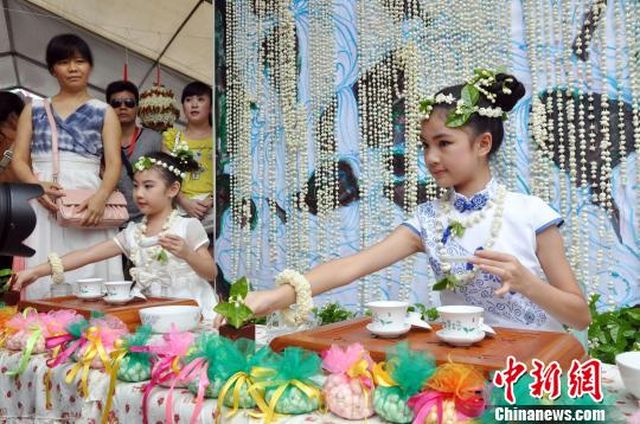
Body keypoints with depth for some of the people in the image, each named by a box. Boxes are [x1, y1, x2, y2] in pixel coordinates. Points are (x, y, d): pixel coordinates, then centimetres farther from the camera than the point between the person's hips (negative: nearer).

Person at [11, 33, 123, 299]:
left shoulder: (104, 112, 11)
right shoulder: (34, 110, 17)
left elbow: (114, 163, 0)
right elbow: (18, 160, 10)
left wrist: (101, 197, -19)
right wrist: (37, 186, -12)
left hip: (88, 204, -2)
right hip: (43, 203, 2)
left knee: (90, 275, -6)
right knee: (42, 275, -3)